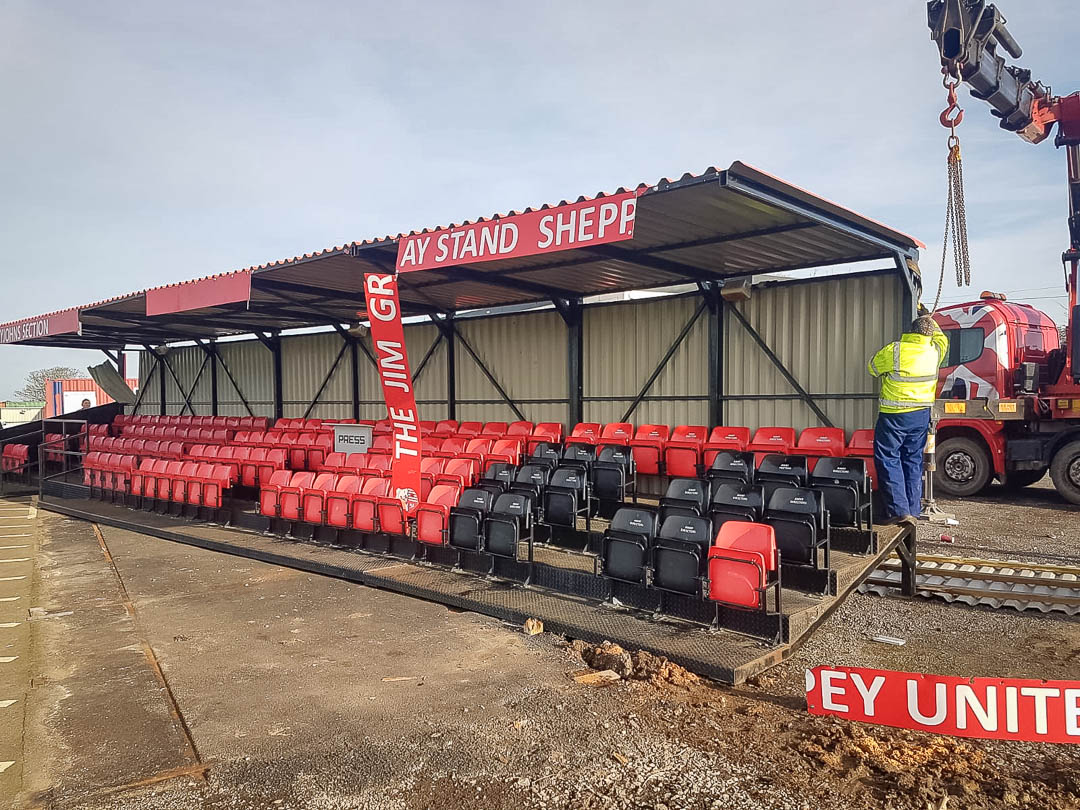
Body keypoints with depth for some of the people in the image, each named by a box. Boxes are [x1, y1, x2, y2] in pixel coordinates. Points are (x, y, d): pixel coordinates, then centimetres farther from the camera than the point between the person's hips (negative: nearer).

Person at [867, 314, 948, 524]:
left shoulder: (893, 350, -13)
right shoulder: (935, 351, 1)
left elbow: (873, 368, 3)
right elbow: (942, 338, 26)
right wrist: (929, 319, 39)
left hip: (893, 415, -5)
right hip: (921, 415, 5)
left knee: (888, 460, 1)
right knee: (913, 461, 13)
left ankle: (899, 510, -4)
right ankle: (913, 510, 17)